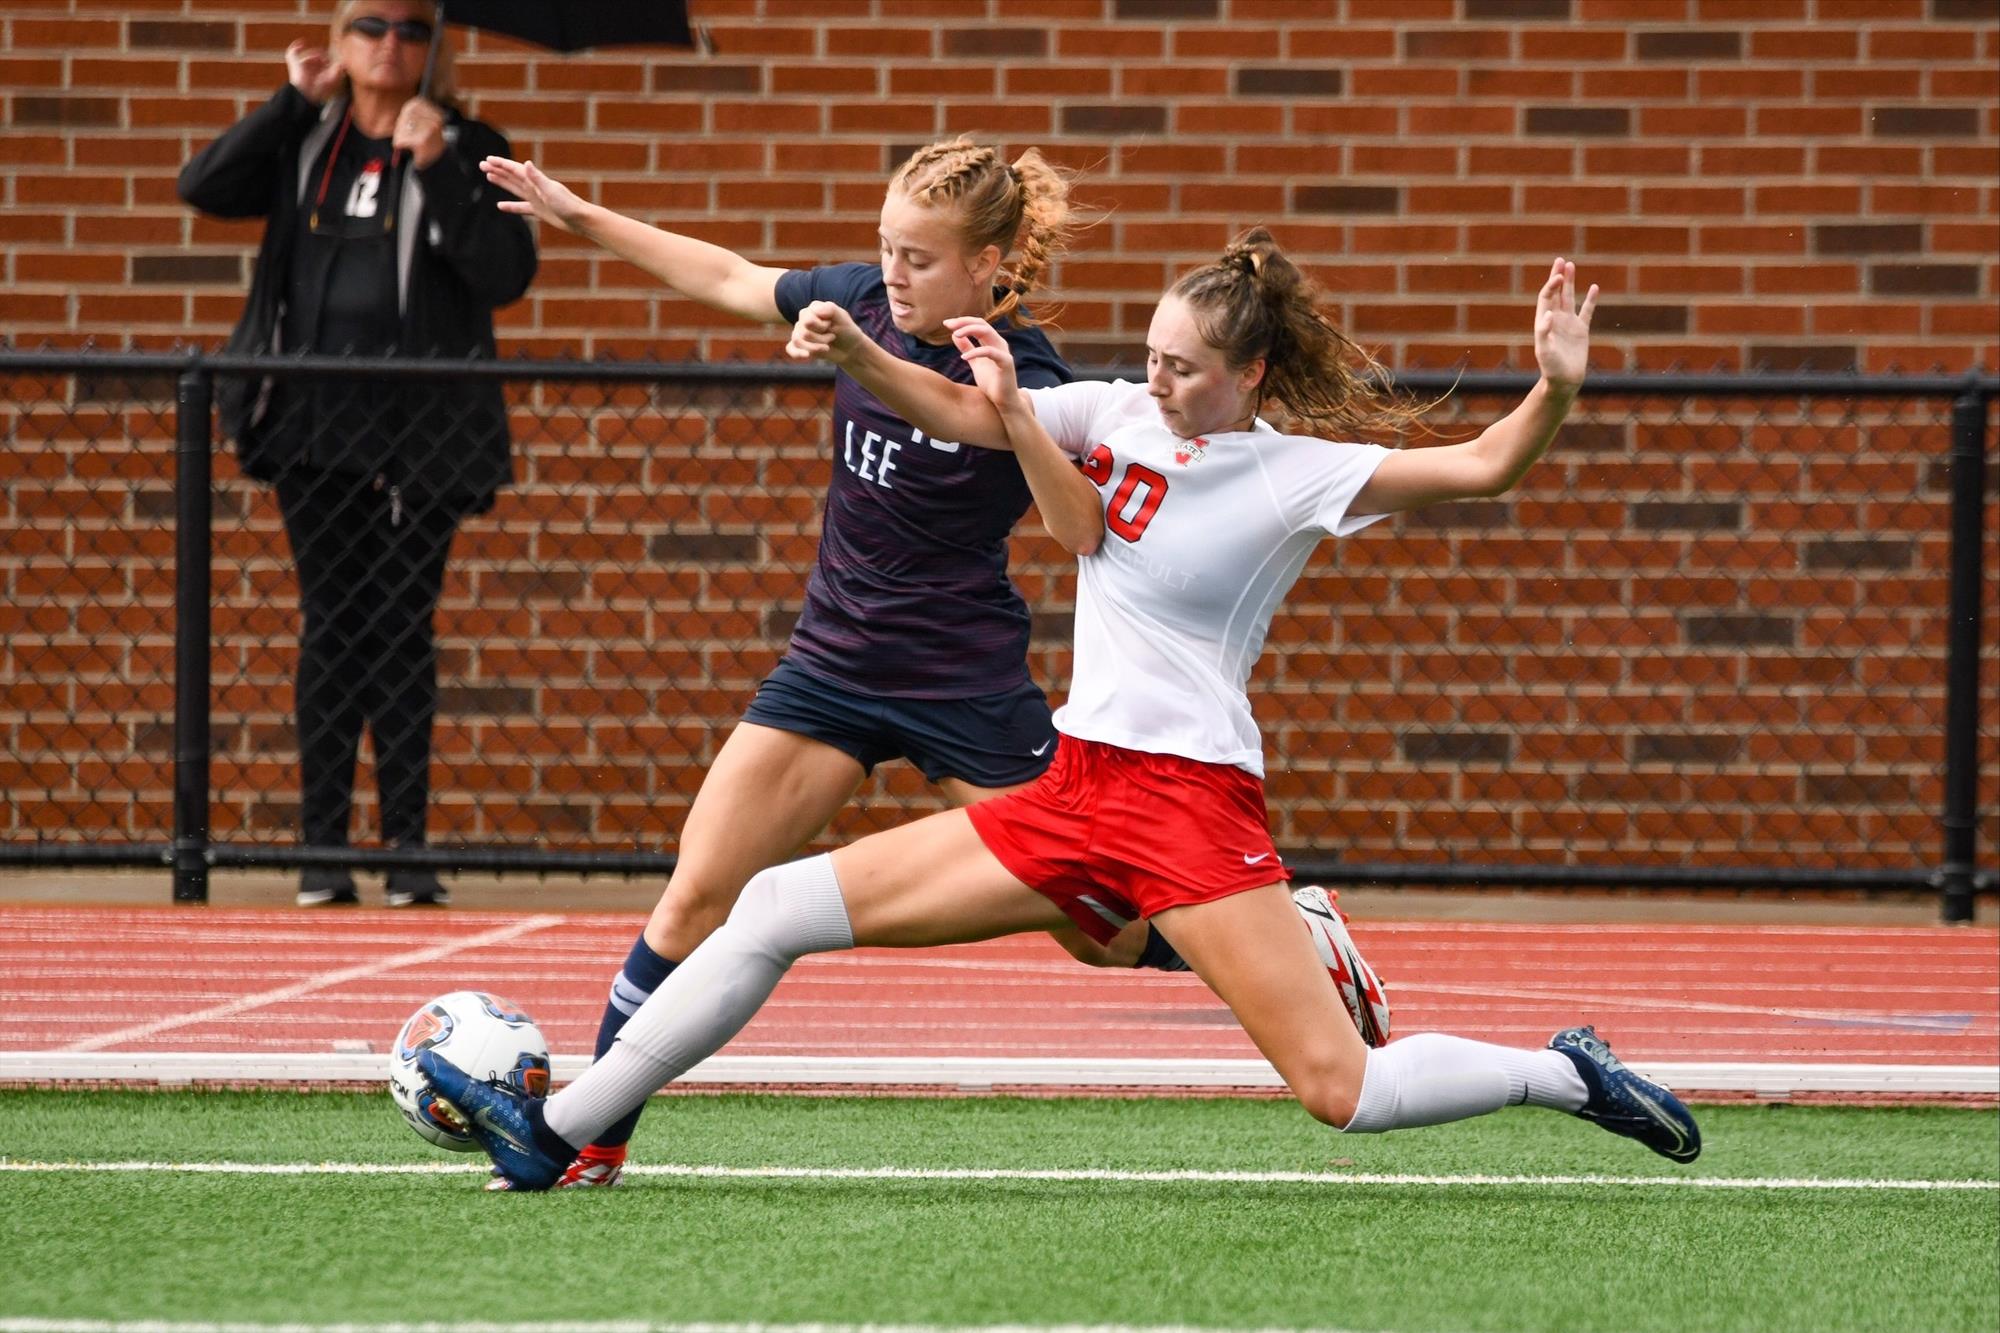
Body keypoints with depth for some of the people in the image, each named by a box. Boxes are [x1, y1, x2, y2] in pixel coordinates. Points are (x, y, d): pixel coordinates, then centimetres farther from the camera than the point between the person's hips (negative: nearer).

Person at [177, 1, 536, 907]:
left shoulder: (465, 151, 3)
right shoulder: (306, 146, 11)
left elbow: (506, 273, -8)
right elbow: (204, 187, -2)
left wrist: (437, 168, -16)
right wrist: (295, 102, -6)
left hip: (420, 436, -2)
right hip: (316, 428, 2)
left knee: (403, 633, 0)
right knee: (330, 631, 3)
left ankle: (408, 849, 5)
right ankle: (323, 850, 6)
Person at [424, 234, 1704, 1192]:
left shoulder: (1300, 476, -8)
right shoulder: (1117, 414, 7)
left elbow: (1481, 467, -16)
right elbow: (963, 414, 10)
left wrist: (1557, 390, -33)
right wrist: (854, 352, -7)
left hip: (1191, 801, -6)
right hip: (1074, 788, 6)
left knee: (1344, 1090, -17)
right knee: (778, 908, 2)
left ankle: (1567, 1075, 9)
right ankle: (555, 1130, 8)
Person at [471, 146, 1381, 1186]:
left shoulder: (1022, 372, -18)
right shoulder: (865, 300, -2)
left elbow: (1082, 533, -31)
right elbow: (729, 279, 15)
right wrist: (579, 215, 16)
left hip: (966, 687, -5)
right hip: (831, 664, 5)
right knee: (694, 901, -5)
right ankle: (590, 1139, 1)